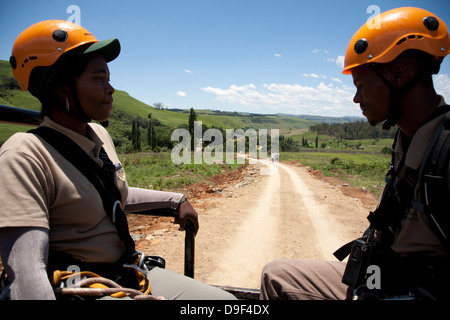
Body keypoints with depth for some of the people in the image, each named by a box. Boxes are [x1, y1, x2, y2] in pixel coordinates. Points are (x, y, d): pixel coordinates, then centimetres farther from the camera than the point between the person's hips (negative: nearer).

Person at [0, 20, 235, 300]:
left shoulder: (100, 135, 6)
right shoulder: (24, 157, -19)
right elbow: (26, 267, -29)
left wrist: (176, 200, 21)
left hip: (132, 274, 8)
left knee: (227, 300, 0)